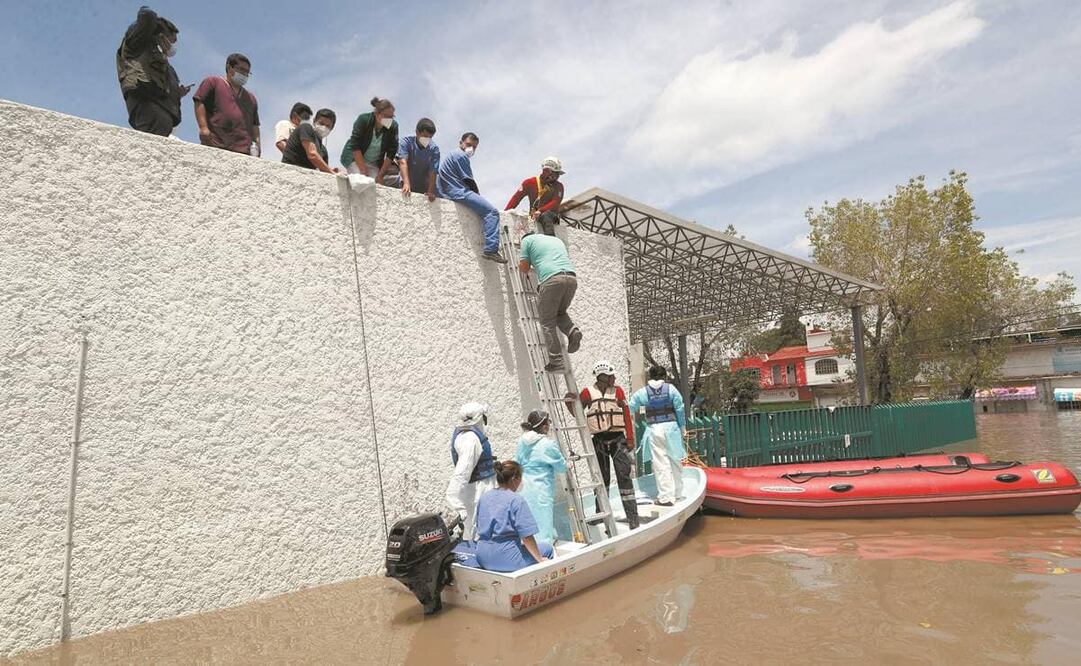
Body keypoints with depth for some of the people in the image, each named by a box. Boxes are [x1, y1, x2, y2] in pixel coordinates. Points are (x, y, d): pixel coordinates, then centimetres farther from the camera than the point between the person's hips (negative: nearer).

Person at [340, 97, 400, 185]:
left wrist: (380, 175, -17)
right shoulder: (363, 119, -19)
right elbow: (355, 146, -22)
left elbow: (390, 153, -12)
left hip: (375, 163, 3)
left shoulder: (393, 126, -14)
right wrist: (364, 171, -28)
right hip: (354, 158, -2)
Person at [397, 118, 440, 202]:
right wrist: (406, 183, -40)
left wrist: (430, 192, -30)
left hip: (423, 190, 1)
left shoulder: (434, 149, -9)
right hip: (407, 188, -1)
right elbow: (403, 162, -25)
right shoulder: (406, 141, -12)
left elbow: (433, 172, -15)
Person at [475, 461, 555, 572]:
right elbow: (527, 537, -16)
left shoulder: (484, 497, 8)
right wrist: (540, 560, -4)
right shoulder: (517, 500, -14)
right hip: (505, 559, -8)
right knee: (547, 547, 10)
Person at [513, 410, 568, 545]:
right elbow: (561, 468, -4)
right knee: (542, 522, 1)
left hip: (524, 487, 7)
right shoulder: (548, 444, -15)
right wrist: (565, 463, 17)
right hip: (541, 489, -7)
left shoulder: (522, 440, 4)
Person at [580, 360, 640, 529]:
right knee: (601, 479, 10)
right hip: (598, 441, 0)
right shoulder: (588, 393, -1)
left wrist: (630, 439, -4)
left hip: (618, 439, 0)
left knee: (624, 477, -4)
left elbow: (626, 414, 1)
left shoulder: (617, 390, 2)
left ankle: (633, 520, 0)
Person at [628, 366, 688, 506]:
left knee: (661, 464, 2)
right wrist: (683, 428, 8)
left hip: (654, 430, -1)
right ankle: (677, 494, 24)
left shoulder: (642, 392, 0)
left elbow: (630, 409, 1)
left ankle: (666, 497, 2)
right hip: (671, 427, 1)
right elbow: (680, 409, 0)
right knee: (675, 461, 14)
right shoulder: (670, 388, 1)